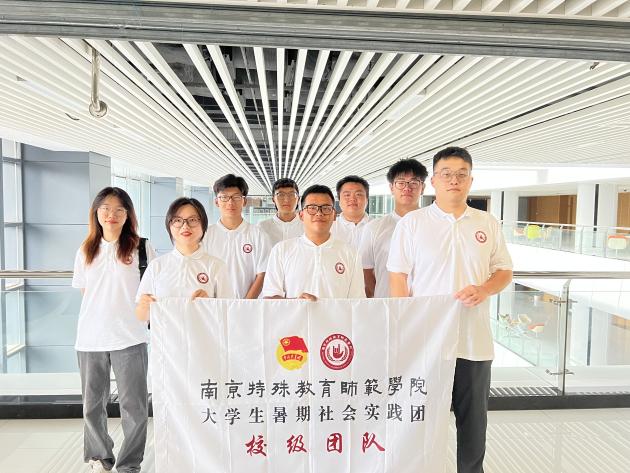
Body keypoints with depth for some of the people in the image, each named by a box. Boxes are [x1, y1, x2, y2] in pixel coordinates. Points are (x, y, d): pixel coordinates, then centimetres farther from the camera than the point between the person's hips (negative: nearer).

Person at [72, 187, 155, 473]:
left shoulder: (141, 248, -2)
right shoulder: (86, 251, 9)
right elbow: (85, 292, 16)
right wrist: (100, 314, 6)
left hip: (130, 338, -4)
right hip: (90, 338, 4)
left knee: (134, 405, 2)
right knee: (93, 404, 16)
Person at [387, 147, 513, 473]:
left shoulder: (488, 224, 7)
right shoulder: (412, 222, -3)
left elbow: (504, 271, 12)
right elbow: (398, 279, -4)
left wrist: (484, 290, -11)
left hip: (475, 342, 3)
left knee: (473, 421, 16)